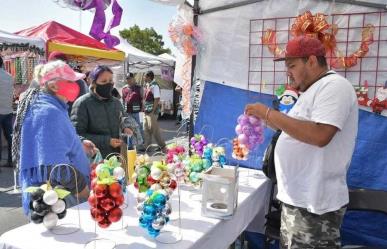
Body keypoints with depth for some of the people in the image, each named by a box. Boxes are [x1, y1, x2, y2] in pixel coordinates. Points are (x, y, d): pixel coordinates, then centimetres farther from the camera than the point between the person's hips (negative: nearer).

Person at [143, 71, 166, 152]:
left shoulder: (154, 86, -14)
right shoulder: (147, 86, 13)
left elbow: (157, 99, -19)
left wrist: (153, 111, -19)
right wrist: (144, 109, 12)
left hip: (152, 112, -9)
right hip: (146, 112, 9)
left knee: (154, 130, -3)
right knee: (146, 130, 12)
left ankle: (162, 146, 10)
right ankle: (147, 146, 21)